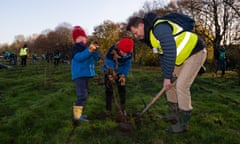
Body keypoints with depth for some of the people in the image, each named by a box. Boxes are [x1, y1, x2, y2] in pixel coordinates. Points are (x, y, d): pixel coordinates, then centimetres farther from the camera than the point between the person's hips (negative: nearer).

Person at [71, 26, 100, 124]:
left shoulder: (86, 48, 16)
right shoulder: (76, 47, -6)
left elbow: (96, 58, 11)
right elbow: (78, 57, -26)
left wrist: (95, 50, -6)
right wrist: (89, 51, -34)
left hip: (85, 74, 9)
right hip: (79, 75, -9)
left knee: (83, 95, 16)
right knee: (82, 95, -19)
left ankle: (78, 114, 28)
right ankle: (76, 117, -18)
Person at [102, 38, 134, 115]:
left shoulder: (129, 53, -22)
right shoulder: (111, 51, -33)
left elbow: (127, 65, -10)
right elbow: (109, 64, -28)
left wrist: (124, 75, -16)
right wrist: (110, 75, -30)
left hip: (120, 72, 3)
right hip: (109, 72, -3)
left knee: (122, 89, 2)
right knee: (109, 90, 0)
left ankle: (123, 109, 13)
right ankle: (108, 109, 10)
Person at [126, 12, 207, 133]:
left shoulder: (160, 28, -27)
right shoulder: (150, 34, 5)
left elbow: (170, 53, -30)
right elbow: (163, 55, 9)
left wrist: (168, 77, -24)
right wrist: (166, 76, 3)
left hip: (195, 52, -10)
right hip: (182, 56, 10)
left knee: (181, 86, -14)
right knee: (169, 84, 11)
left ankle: (183, 123, -1)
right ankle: (174, 114, 24)